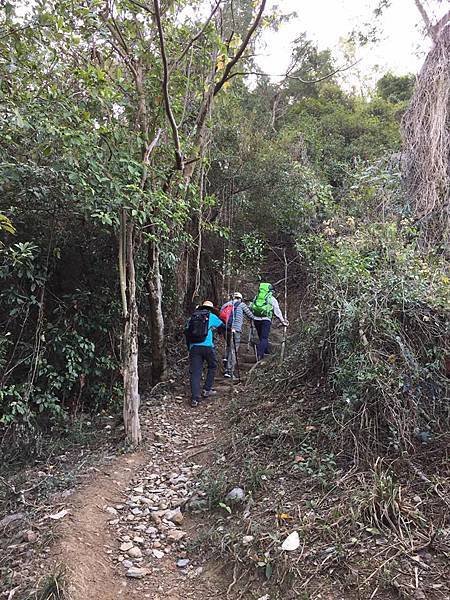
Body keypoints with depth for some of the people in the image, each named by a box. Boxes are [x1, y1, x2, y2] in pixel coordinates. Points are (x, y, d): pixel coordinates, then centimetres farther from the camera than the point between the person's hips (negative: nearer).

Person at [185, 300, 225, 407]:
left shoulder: (192, 316, 19)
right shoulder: (211, 316, 10)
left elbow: (187, 332, 18)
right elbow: (223, 328, 18)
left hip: (194, 347, 3)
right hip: (207, 346, -3)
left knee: (195, 372, 1)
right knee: (212, 366, 21)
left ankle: (195, 398, -7)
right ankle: (206, 390, 19)